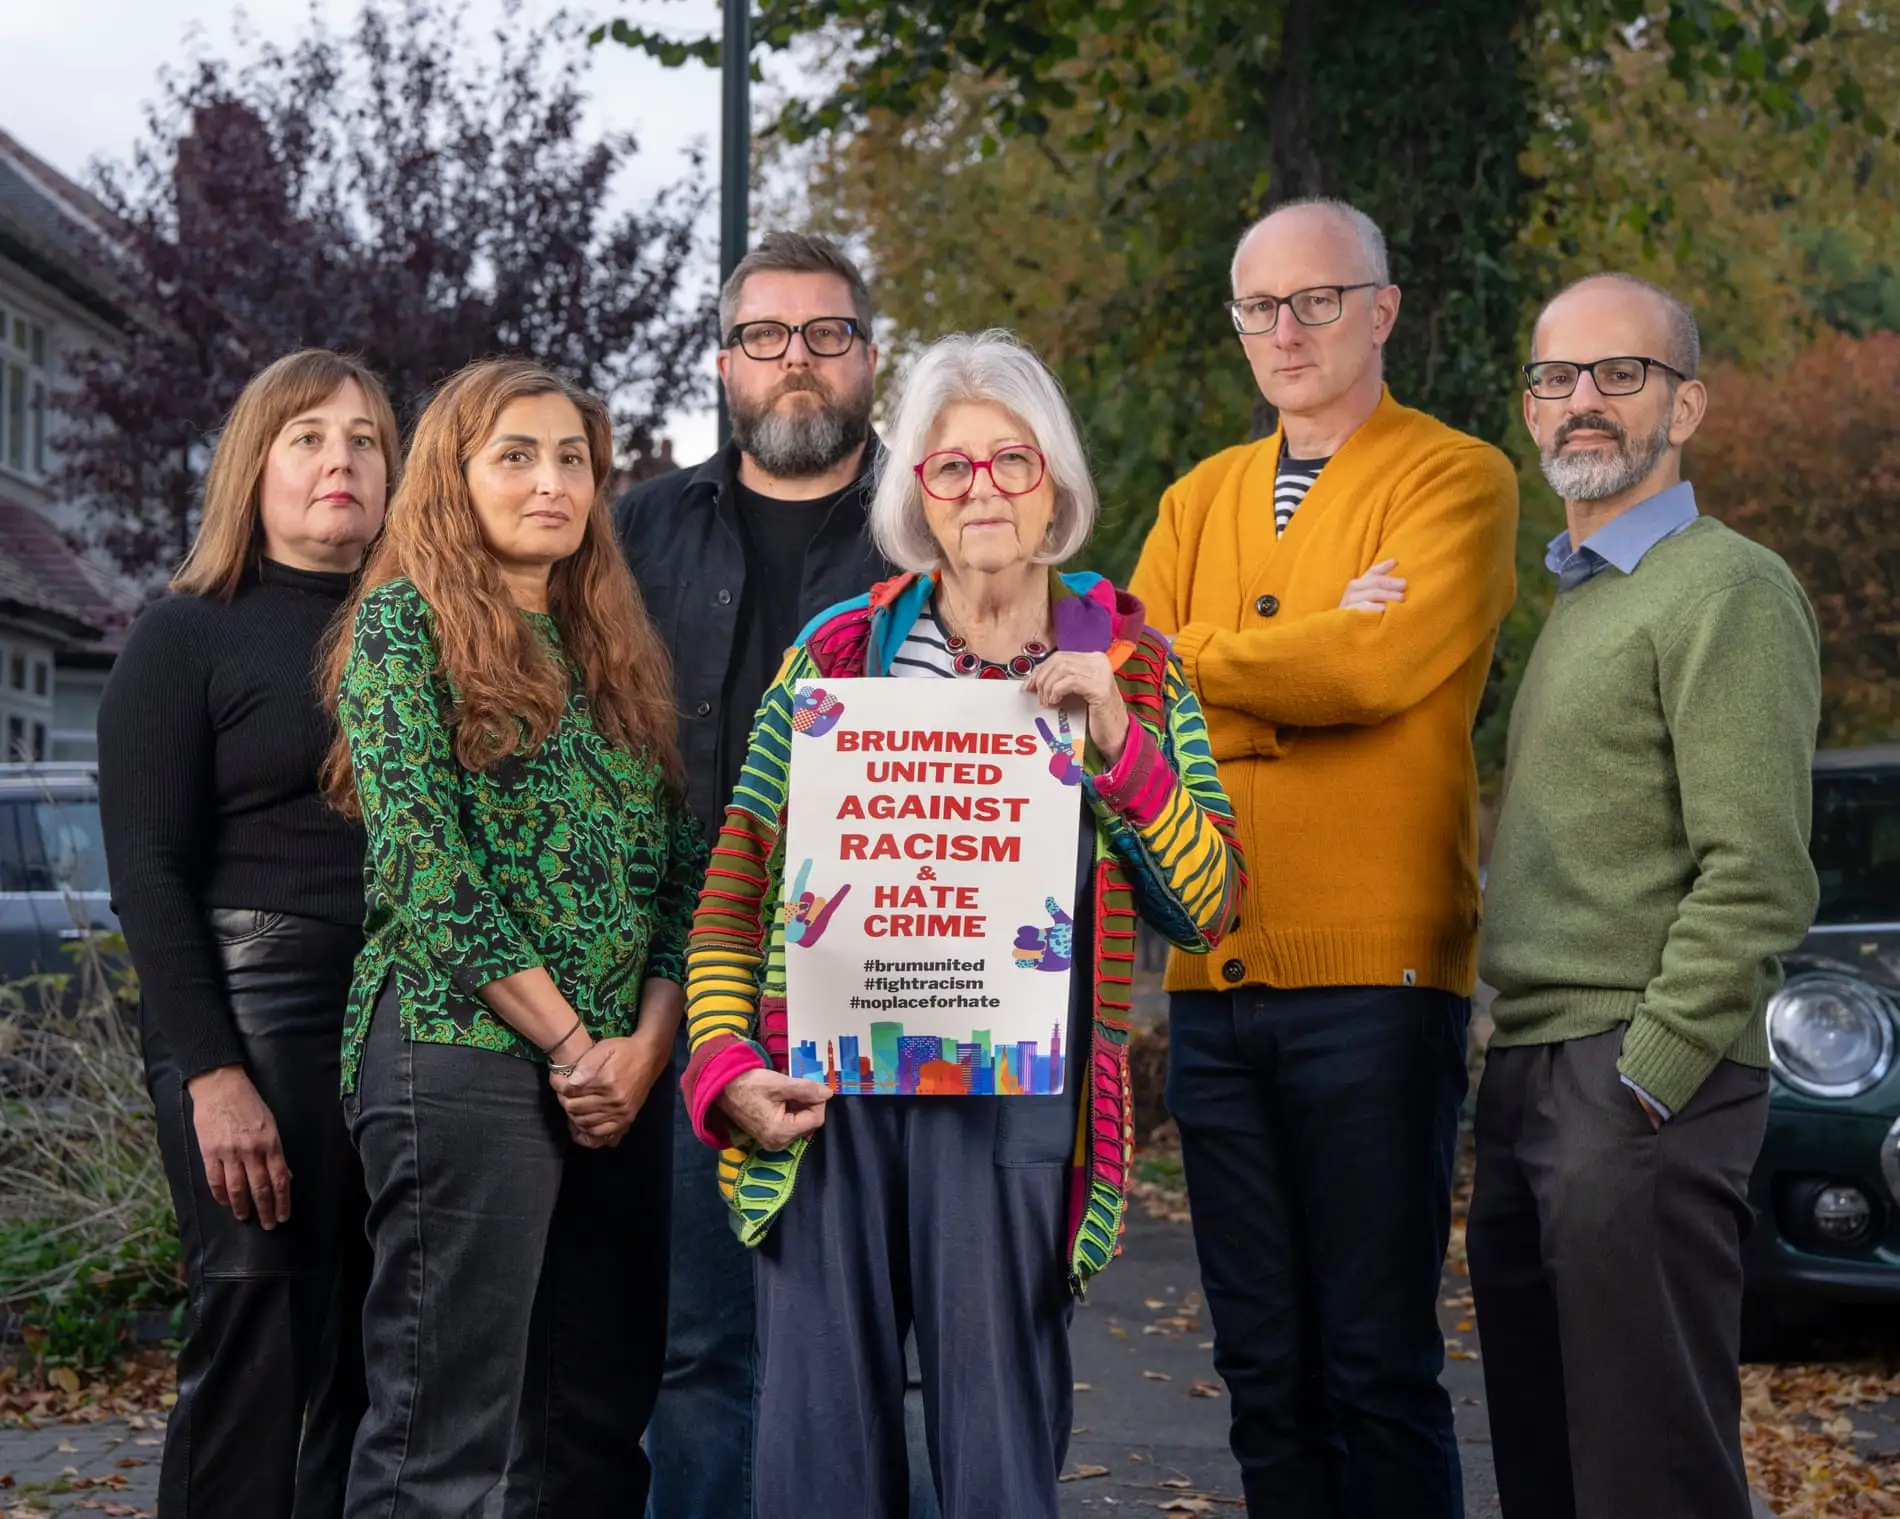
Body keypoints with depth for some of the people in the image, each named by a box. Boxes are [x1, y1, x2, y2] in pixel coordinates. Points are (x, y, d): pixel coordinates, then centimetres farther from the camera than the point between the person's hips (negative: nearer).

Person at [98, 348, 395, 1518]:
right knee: (257, 1343, -7)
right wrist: (212, 1075, -14)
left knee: (372, 1348, 4)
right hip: (255, 1013, -4)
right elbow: (146, 872, -5)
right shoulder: (189, 635, 3)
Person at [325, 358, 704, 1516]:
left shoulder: (618, 648, 17)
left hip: (623, 1070, 6)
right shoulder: (406, 624, 0)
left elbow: (682, 865, 13)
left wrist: (646, 1043, -3)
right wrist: (571, 1043, -12)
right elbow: (423, 867, -10)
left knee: (597, 1421, 7)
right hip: (464, 1056, -6)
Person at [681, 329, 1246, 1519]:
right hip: (825, 1093, 1)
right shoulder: (839, 653, 9)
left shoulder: (1127, 665, 8)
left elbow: (1209, 908, 3)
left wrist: (1120, 745, -9)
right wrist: (726, 1068, -2)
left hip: (1010, 1095, -1)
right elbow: (734, 892, 10)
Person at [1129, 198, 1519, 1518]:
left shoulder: (1455, 481, 1)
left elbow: (1384, 662, -16)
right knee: (1265, 1367, 11)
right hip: (1216, 976, 5)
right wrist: (1308, 662, -11)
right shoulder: (1200, 500, 18)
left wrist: (1191, 658, -4)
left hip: (1372, 974, -5)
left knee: (1378, 1368, -2)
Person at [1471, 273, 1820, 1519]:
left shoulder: (1726, 591, -7)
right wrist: (1523, 1076, 14)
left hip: (1642, 1087, -9)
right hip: (1528, 1076, 9)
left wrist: (1645, 1078, -18)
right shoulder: (1571, 601, 21)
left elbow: (1760, 880, -16)